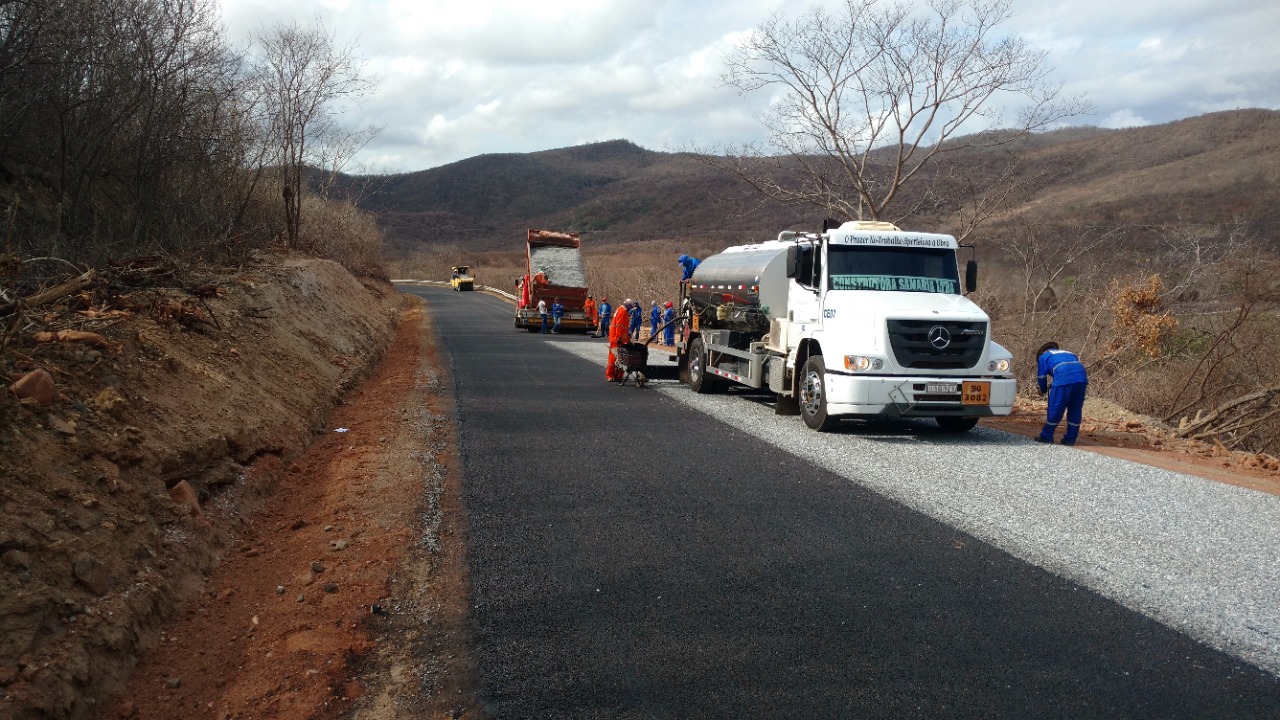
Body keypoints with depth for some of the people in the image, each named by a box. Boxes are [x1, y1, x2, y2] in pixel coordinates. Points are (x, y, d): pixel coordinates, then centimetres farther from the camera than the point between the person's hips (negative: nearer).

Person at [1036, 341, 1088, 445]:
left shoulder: (1043, 356, 24)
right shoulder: (1069, 354, 39)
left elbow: (1041, 377, 19)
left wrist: (1043, 390, 38)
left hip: (1063, 380, -5)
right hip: (1082, 379, 5)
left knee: (1055, 409, 6)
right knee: (1075, 410, 14)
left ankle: (1046, 436, 16)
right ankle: (1070, 439, 19)